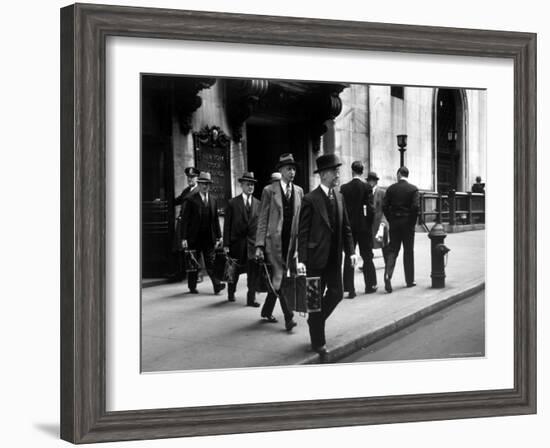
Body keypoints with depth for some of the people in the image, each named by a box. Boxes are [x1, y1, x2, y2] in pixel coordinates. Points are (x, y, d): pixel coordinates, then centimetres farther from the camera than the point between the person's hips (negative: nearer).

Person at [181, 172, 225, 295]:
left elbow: (216, 219, 14)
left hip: (209, 238, 3)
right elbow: (185, 220, -6)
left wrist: (219, 236, 9)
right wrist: (184, 238, -11)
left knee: (211, 262, -4)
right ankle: (192, 287, 17)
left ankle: (217, 285, -11)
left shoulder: (213, 200, 11)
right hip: (194, 238, -3)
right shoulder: (191, 200, -4)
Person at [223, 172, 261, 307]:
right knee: (235, 270, 11)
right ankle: (231, 293, 34)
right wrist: (226, 244, -6)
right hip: (237, 241, -1)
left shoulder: (258, 204, 7)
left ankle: (251, 298, -2)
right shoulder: (232, 203, -1)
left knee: (253, 271, -7)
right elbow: (227, 225, -2)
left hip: (253, 243, 1)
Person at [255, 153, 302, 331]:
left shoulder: (299, 191, 10)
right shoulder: (269, 190, -2)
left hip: (292, 241, 4)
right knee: (279, 278, -9)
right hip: (274, 240, -4)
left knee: (277, 279, 11)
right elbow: (262, 220, -2)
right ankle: (288, 316, -7)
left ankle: (267, 311, 28)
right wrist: (259, 245, -7)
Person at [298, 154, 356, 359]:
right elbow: (303, 232, -12)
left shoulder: (339, 197, 9)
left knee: (336, 294, 8)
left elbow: (346, 227, 13)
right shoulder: (310, 199, -11)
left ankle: (316, 321, 35)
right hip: (316, 258, -6)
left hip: (334, 257, 6)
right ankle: (318, 343, 12)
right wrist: (301, 260, -17)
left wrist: (350, 251, 4)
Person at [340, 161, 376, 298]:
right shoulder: (367, 187, -8)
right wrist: (370, 224, 4)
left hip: (349, 226, 1)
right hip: (364, 226, -1)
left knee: (348, 257, 3)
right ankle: (370, 285, 22)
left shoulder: (344, 188, -3)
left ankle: (349, 289, -3)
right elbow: (370, 208, -9)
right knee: (367, 256, 13)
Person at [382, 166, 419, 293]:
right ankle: (409, 280, 14)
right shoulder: (413, 189, -5)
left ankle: (387, 275, -18)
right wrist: (413, 222, -3)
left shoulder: (391, 188, 1)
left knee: (392, 250, 5)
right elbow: (415, 207, -14)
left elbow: (384, 206, -3)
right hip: (408, 223, -1)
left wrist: (390, 220, 7)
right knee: (408, 252, 8)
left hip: (394, 223, 2)